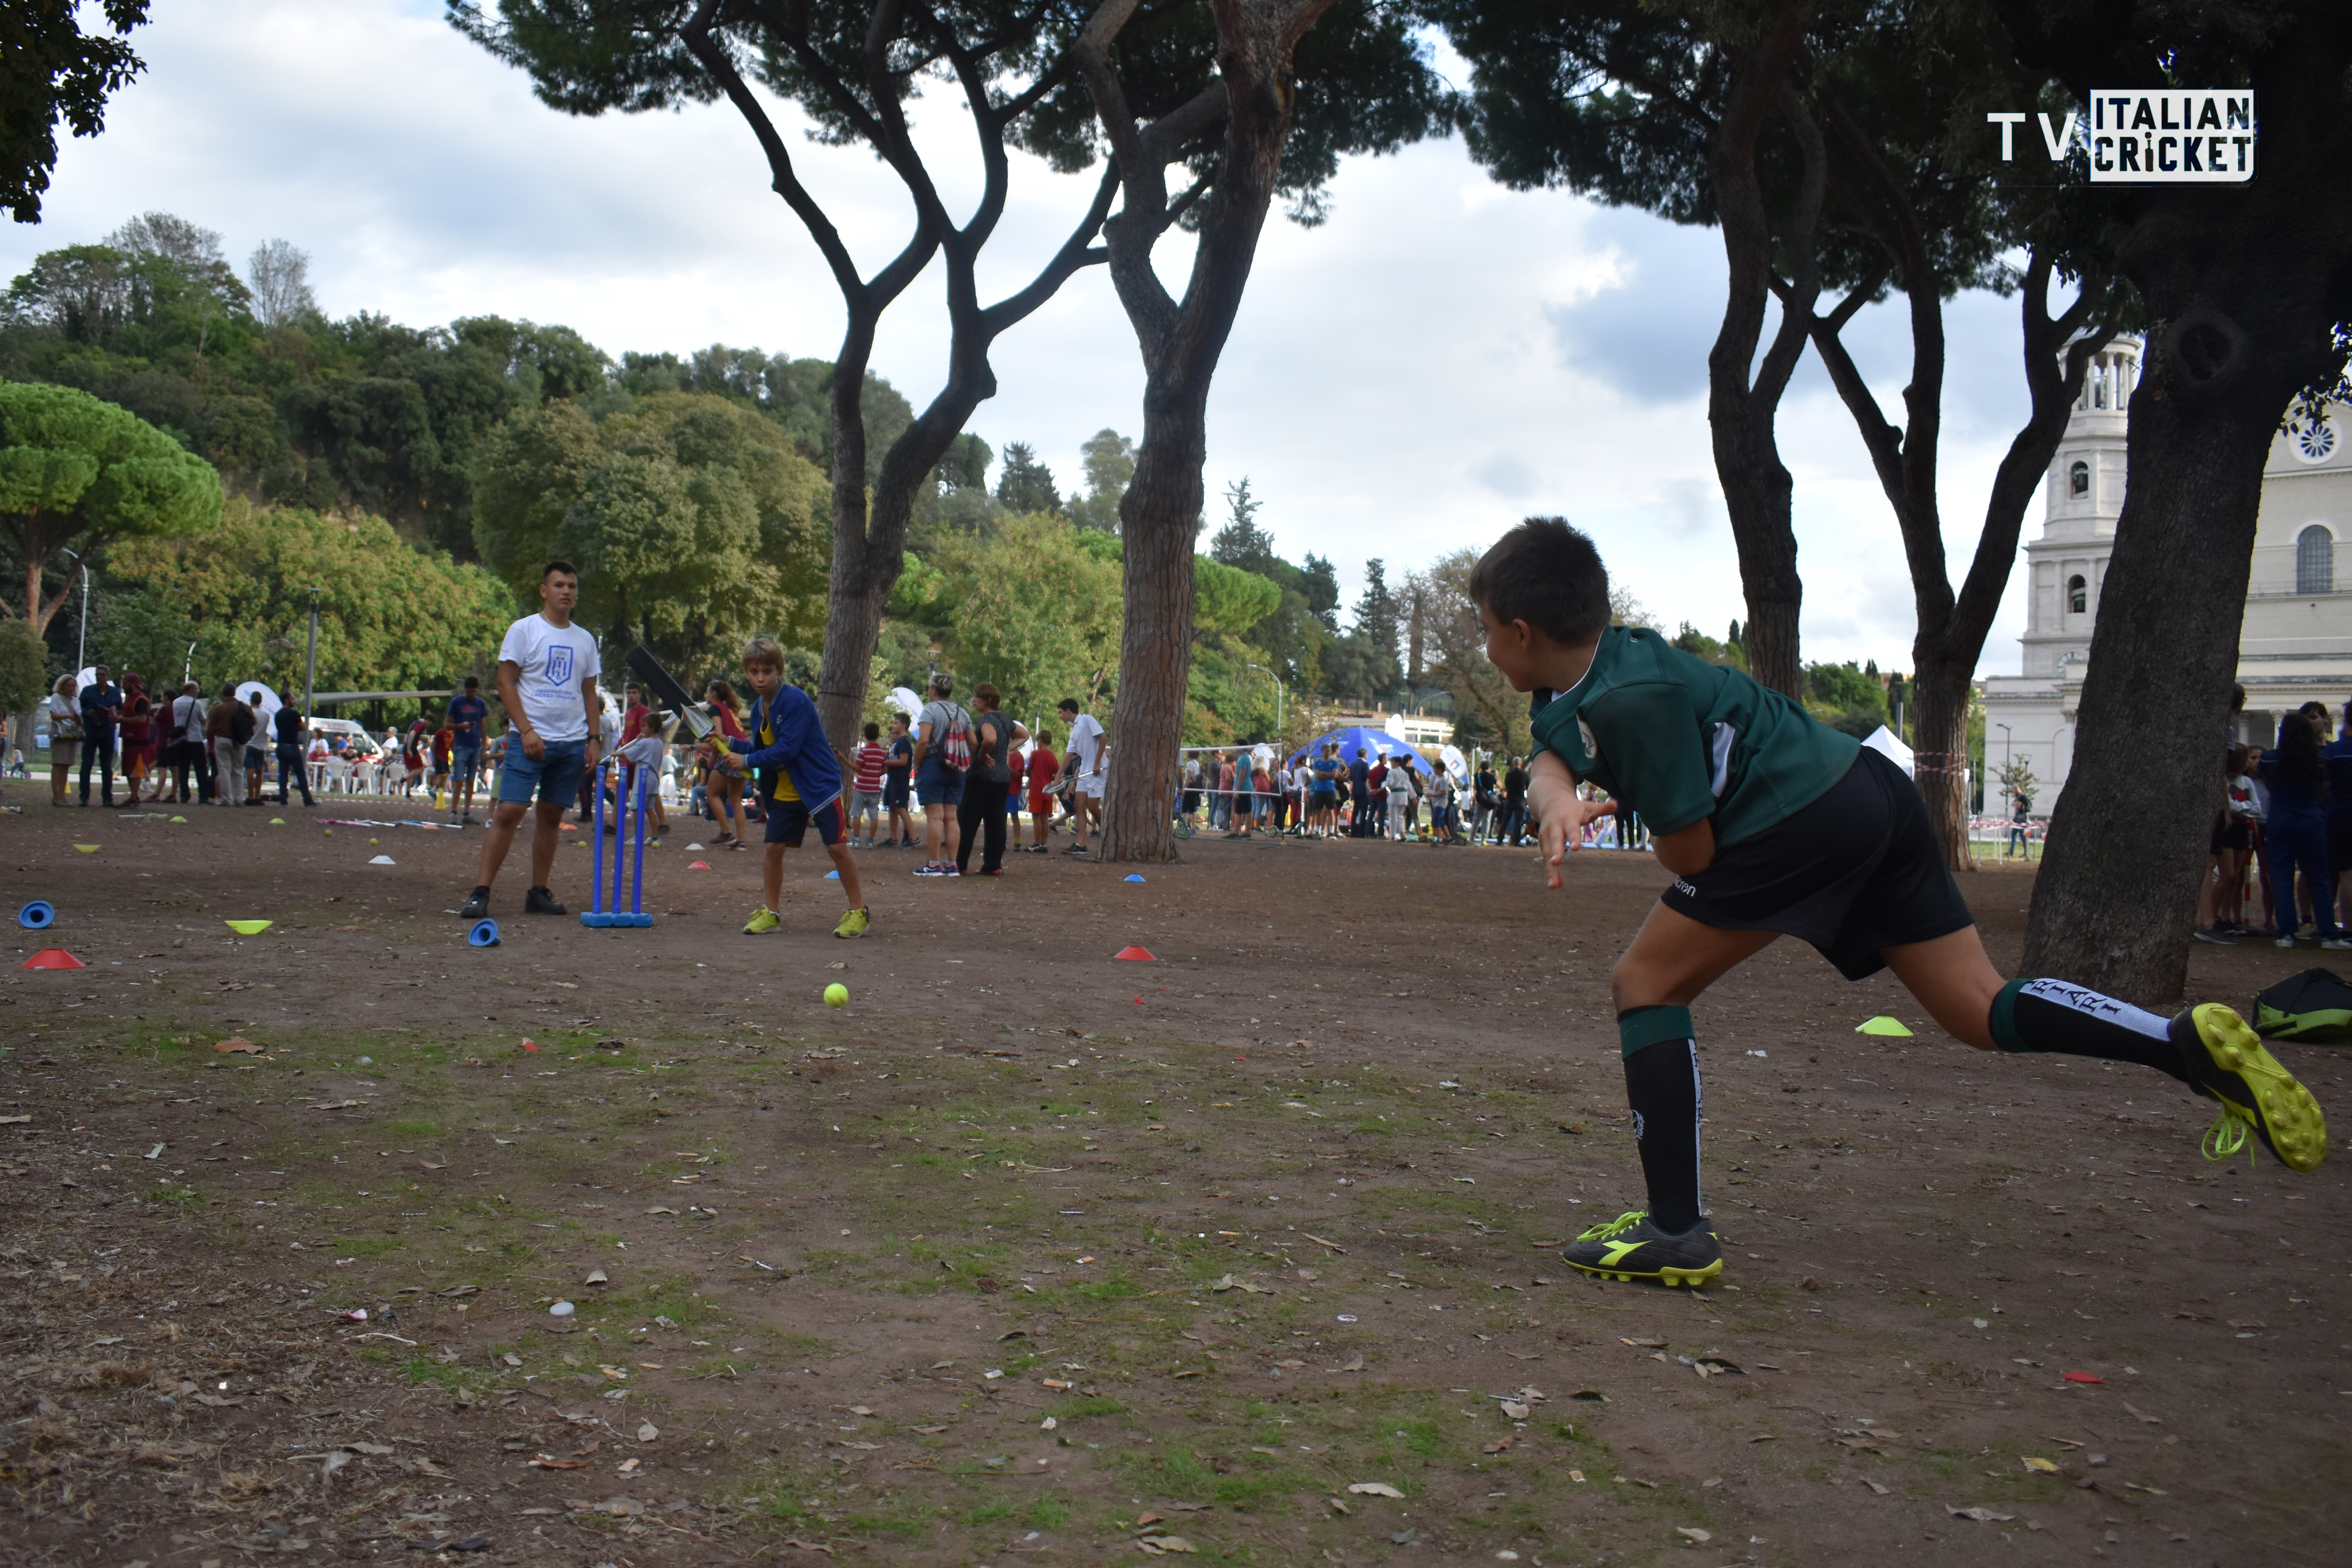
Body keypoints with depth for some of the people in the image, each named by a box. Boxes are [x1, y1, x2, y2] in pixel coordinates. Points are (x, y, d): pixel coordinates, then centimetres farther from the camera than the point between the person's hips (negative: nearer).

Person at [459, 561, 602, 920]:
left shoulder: (585, 640, 14)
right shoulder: (524, 630, 0)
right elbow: (506, 683, -4)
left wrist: (594, 738, 8)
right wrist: (526, 730, -13)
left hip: (573, 742, 5)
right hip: (530, 739, -5)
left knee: (552, 816, 7)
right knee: (508, 812, -10)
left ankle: (539, 893, 13)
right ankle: (480, 893, -9)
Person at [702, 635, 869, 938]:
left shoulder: (796, 701, -21)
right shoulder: (759, 708, 5)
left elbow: (786, 750, -25)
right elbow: (760, 748, 13)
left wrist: (747, 761, -19)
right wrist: (730, 744, -2)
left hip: (819, 784, -7)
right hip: (784, 790, 7)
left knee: (837, 846, -8)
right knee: (774, 847, 5)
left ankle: (859, 912, 2)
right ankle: (770, 912, 16)